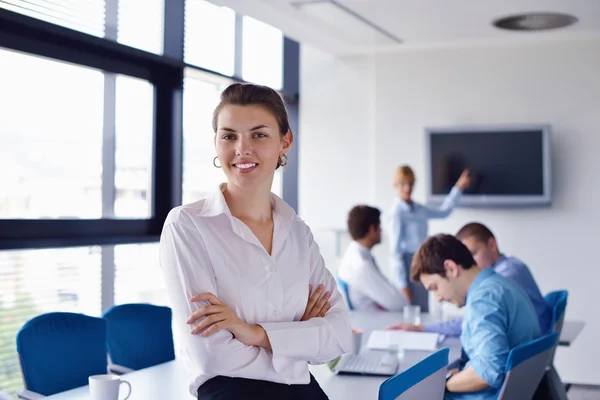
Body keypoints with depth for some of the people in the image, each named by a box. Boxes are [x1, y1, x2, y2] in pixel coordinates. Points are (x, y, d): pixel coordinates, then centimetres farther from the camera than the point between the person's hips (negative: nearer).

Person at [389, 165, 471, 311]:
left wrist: (459, 188, 26)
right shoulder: (397, 213, -12)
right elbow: (395, 250, -13)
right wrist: (403, 285, -15)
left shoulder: (419, 209, 8)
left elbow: (443, 211, 28)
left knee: (424, 312, 9)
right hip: (408, 265, -8)